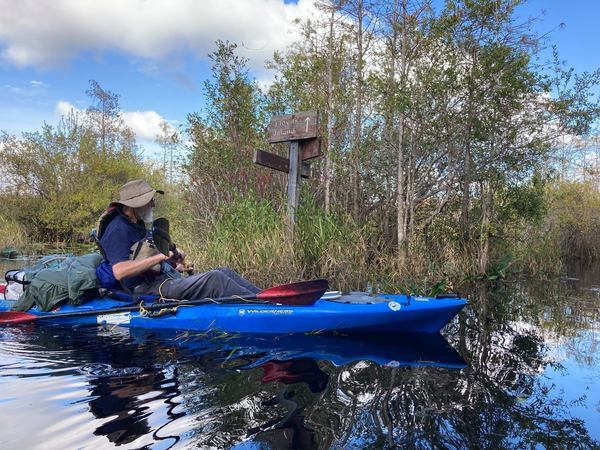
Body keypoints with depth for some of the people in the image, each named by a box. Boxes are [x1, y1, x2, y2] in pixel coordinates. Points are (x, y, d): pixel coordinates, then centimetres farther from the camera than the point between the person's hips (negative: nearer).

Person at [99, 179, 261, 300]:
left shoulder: (137, 226, 22)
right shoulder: (118, 230, -10)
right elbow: (120, 271, -26)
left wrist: (172, 260, 3)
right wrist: (161, 257, -24)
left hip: (166, 281, 10)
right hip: (148, 289, -10)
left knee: (224, 272, -1)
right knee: (214, 279, -22)